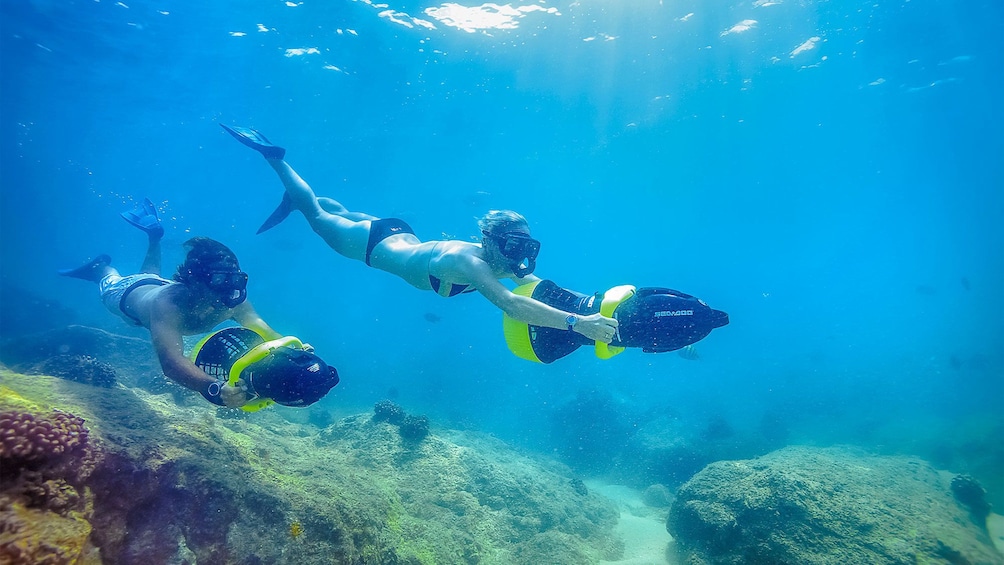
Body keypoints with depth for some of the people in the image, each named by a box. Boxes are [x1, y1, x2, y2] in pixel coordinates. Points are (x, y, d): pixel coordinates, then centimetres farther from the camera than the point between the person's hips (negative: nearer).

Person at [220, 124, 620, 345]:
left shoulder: (500, 261, -20)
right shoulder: (468, 262, -43)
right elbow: (511, 305, -58)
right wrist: (575, 322, -63)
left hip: (400, 236, 7)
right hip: (377, 242, -6)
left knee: (346, 215, 34)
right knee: (316, 216, 18)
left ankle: (296, 199, 58)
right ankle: (274, 157, 34)